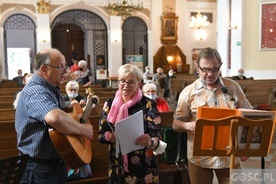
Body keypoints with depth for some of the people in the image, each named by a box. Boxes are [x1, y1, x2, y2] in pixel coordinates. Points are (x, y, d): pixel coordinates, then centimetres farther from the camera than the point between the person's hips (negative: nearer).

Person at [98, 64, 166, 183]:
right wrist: (109, 136, -20)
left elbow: (157, 136, -13)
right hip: (117, 167, 2)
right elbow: (100, 135, 1)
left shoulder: (148, 104, -9)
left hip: (144, 167, -2)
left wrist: (150, 142, -35)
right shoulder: (109, 104, 0)